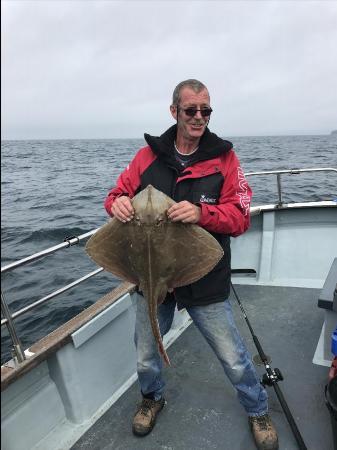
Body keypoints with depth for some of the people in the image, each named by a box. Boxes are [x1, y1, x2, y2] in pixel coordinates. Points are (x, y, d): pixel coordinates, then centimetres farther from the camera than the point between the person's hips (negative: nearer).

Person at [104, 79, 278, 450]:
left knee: (234, 359, 13)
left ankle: (258, 411, 45)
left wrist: (202, 213, -31)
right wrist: (117, 203, -21)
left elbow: (240, 217, -12)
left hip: (205, 281, -2)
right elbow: (118, 194, 4)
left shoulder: (224, 157, -7)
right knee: (145, 356, 22)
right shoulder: (148, 155, -1)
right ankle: (152, 398, 56)